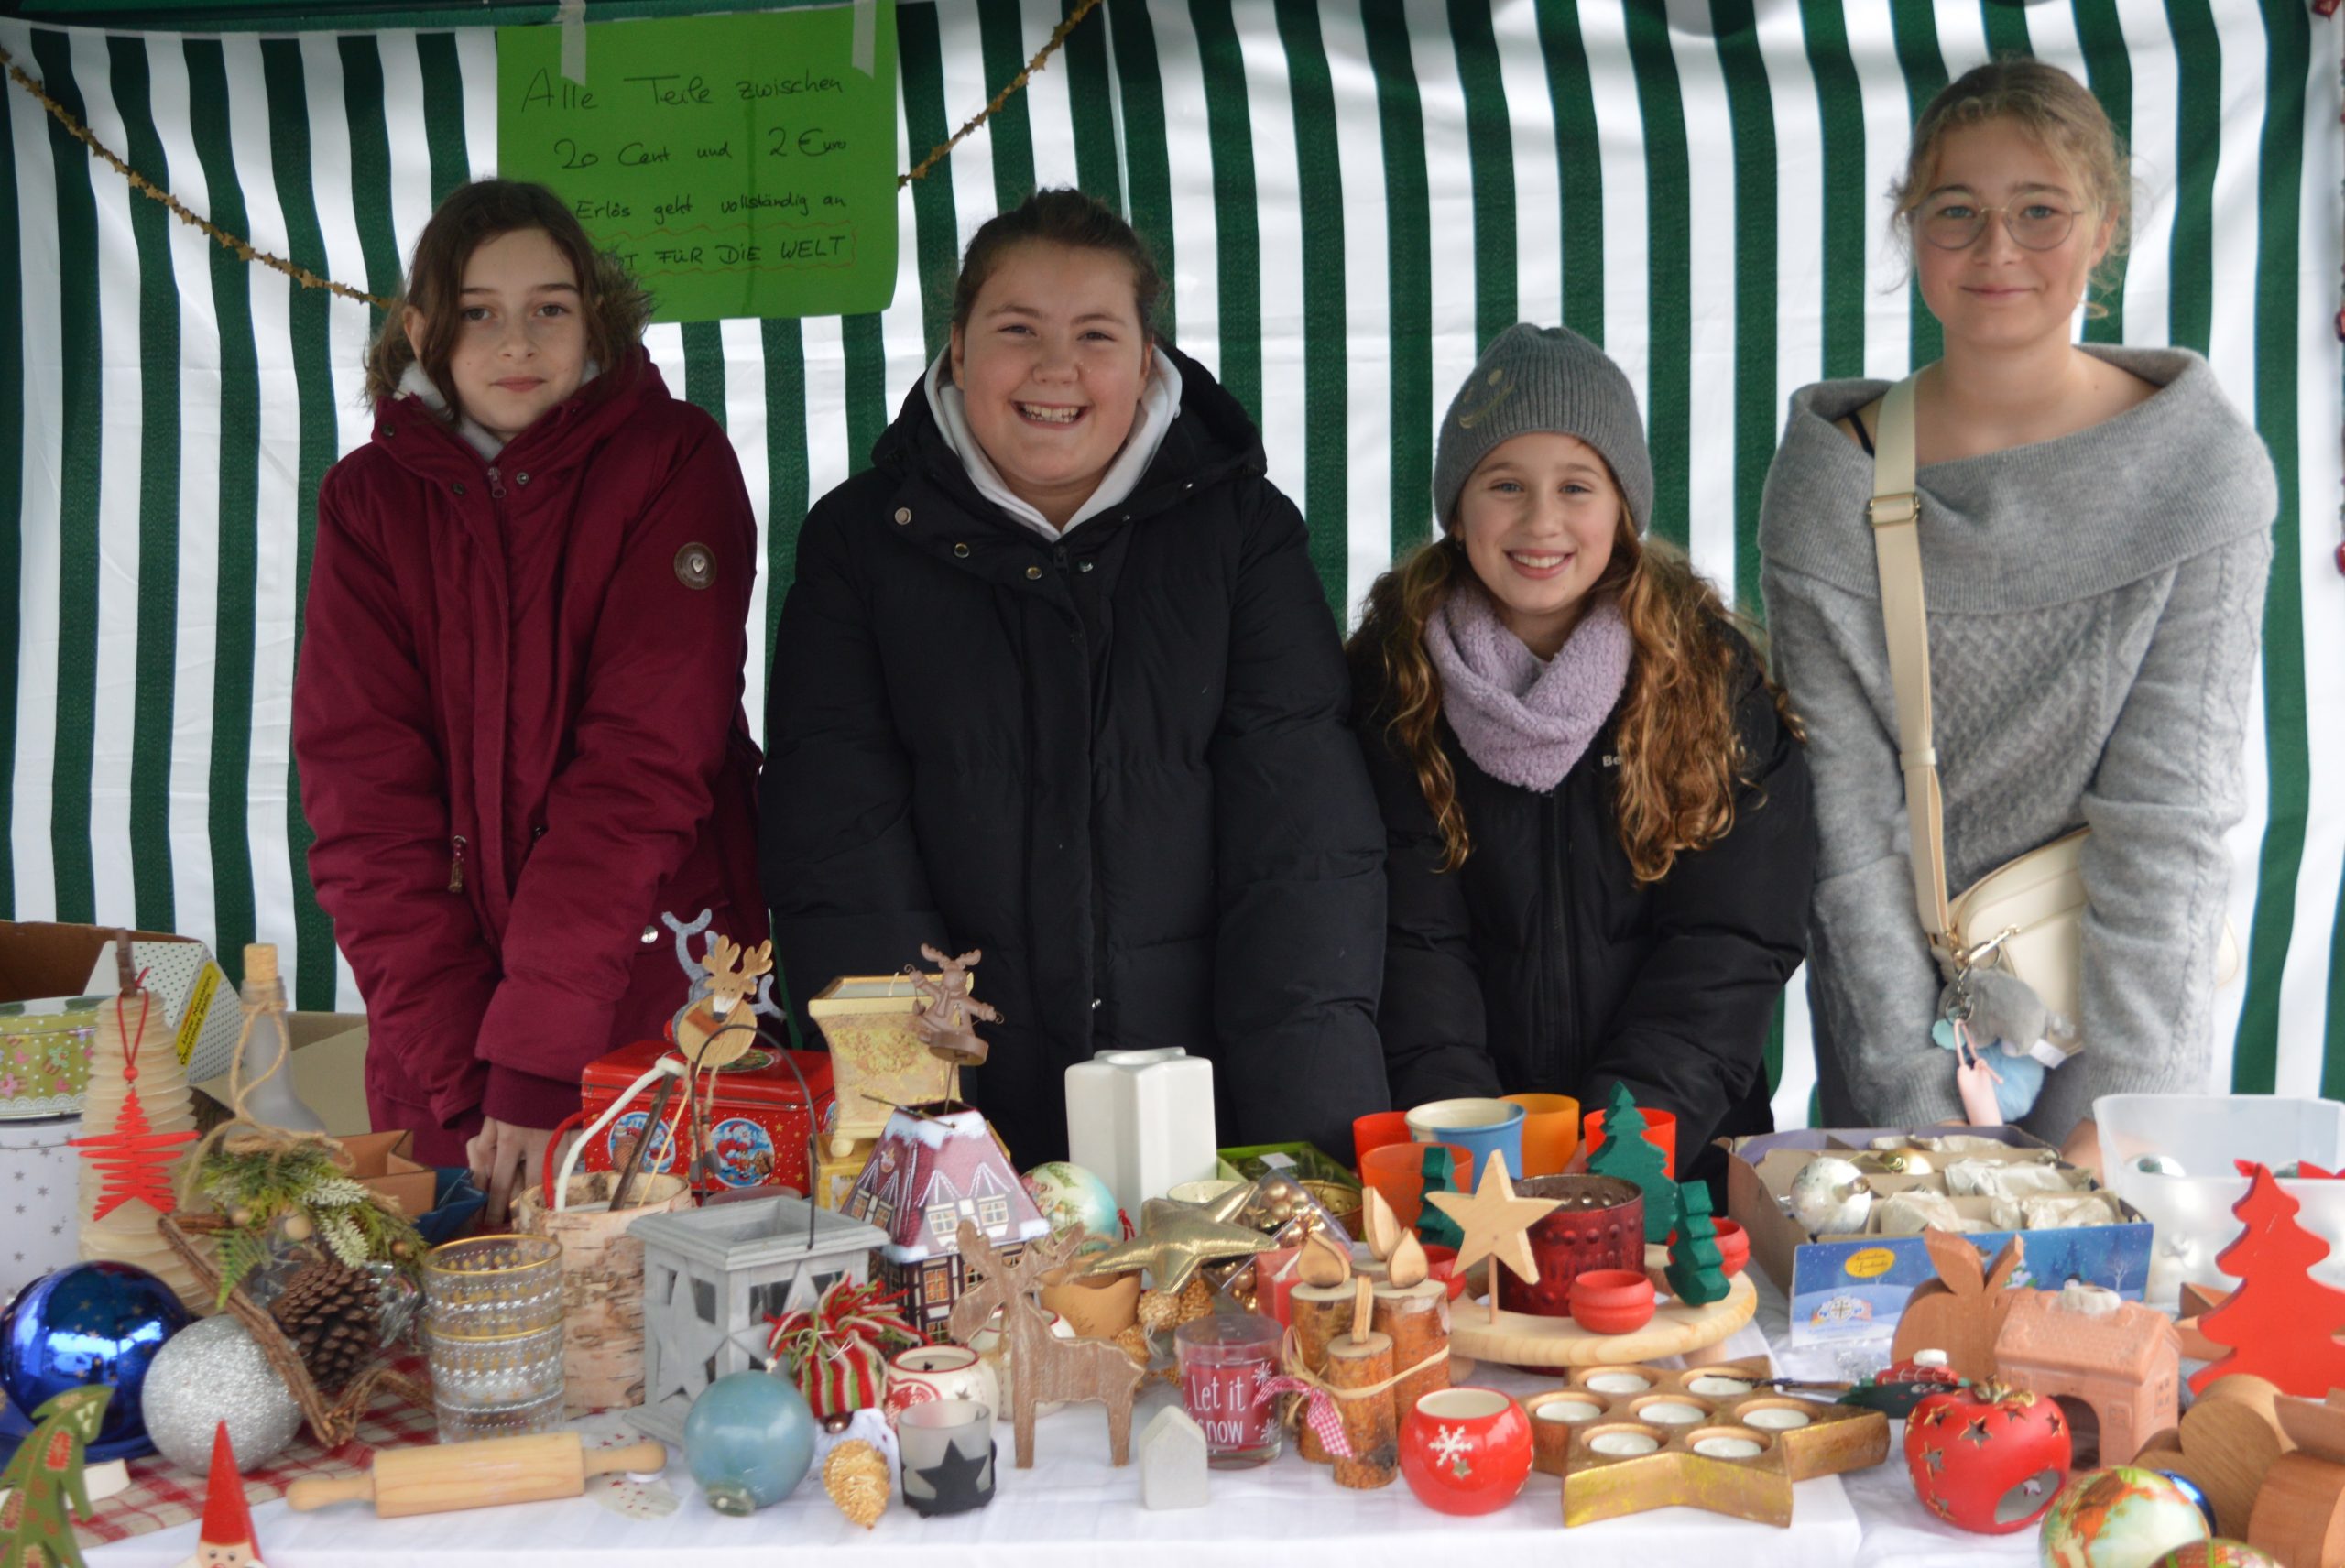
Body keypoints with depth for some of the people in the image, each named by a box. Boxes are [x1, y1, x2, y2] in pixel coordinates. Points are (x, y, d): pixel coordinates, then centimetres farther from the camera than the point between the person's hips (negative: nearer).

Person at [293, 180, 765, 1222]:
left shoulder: (675, 461, -5)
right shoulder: (369, 497, 3)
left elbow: (646, 758, -13)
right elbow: (361, 793, -4)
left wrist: (537, 1060, -20)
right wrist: (461, 1074, -15)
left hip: (668, 1013, -2)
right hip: (441, 1047, 2)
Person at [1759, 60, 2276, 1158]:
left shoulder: (2199, 469, -7)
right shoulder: (1829, 486, -7)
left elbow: (2172, 806, -12)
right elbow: (1847, 810, -10)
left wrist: (2116, 1102, -18)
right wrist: (1918, 1103, -16)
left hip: (2130, 998, 0)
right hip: (1899, 1009, 1)